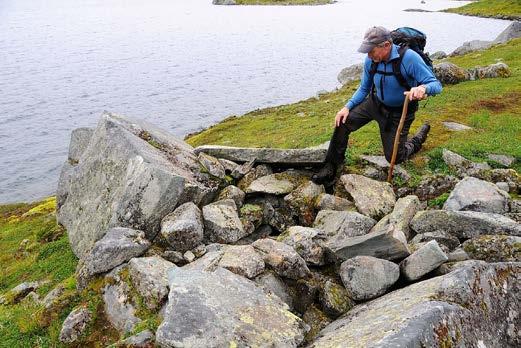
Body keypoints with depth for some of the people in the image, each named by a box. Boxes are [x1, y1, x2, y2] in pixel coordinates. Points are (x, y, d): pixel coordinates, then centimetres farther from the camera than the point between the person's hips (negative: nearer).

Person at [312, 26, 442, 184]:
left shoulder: (409, 58, -29)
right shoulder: (370, 61, -14)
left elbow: (436, 84, -27)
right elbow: (364, 88, 3)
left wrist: (422, 88, -51)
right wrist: (348, 107, -11)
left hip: (399, 112, -4)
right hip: (375, 103, 4)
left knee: (394, 158, 4)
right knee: (343, 122, -15)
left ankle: (418, 140, 37)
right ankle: (331, 167, -2)